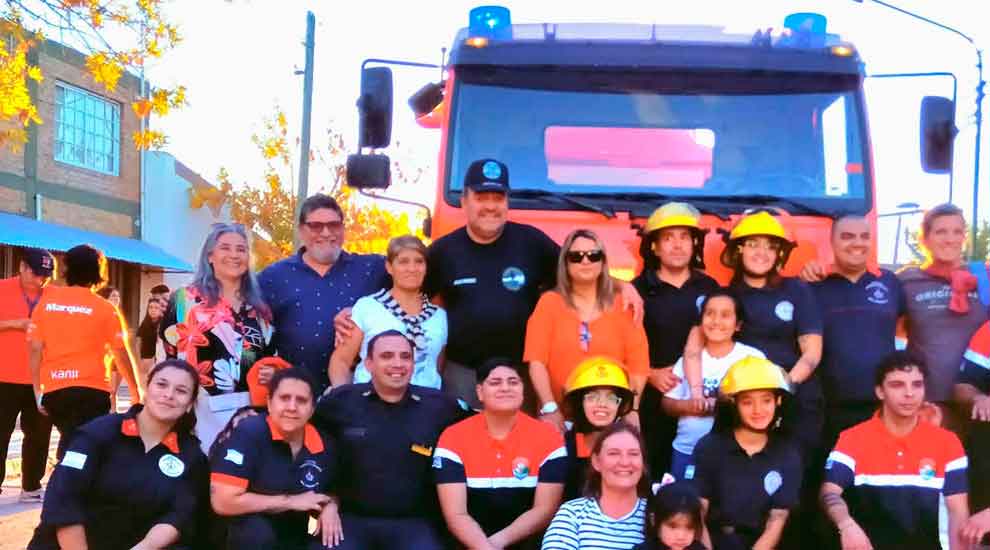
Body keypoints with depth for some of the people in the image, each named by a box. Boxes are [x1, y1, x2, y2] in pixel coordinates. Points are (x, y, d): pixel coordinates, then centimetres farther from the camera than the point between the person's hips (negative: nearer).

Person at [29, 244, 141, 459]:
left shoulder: (46, 301, 6)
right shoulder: (105, 308, -1)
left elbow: (35, 349, 3)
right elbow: (122, 354, 0)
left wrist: (38, 391, 9)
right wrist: (136, 391, 12)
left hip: (53, 389, 4)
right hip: (90, 390, -3)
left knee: (69, 442, 21)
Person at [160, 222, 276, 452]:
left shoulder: (261, 306, 16)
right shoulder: (185, 299, 3)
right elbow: (172, 353, -2)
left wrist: (272, 373, 2)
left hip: (252, 407, 4)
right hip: (205, 409, -4)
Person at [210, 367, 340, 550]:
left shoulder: (323, 445, -4)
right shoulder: (249, 433, -17)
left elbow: (333, 492, 16)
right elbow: (223, 502, -23)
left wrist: (330, 505, -9)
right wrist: (291, 501, -16)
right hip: (245, 534, -4)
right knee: (256, 531, -33)